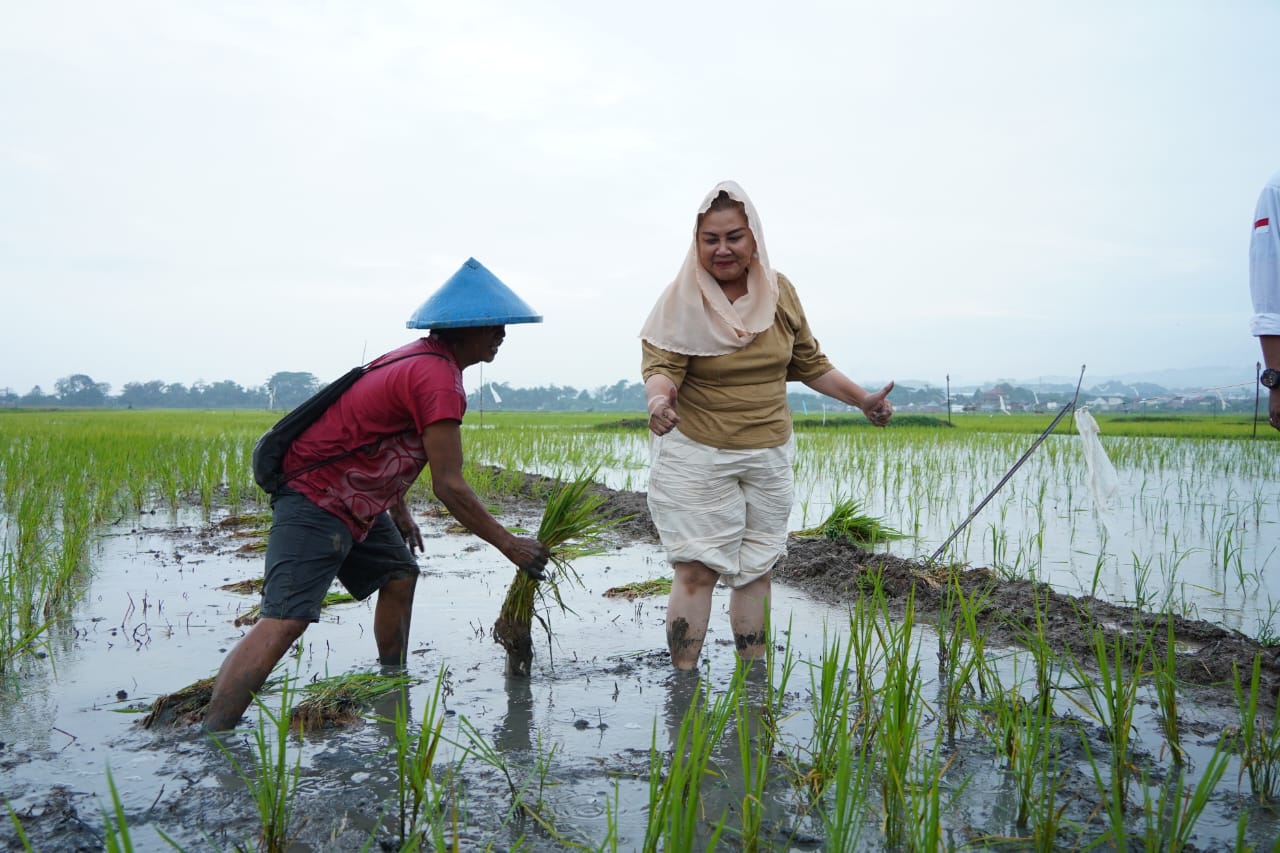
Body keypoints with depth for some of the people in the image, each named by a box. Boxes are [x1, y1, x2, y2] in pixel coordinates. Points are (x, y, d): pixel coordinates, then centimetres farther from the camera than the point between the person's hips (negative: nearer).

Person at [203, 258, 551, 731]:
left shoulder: (421, 357, 11)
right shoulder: (438, 377, -21)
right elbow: (448, 486, -22)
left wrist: (399, 511, 26)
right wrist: (510, 545, -14)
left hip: (355, 501, 11)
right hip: (315, 502, -11)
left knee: (399, 576, 19)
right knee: (286, 618, -19)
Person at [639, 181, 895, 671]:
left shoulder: (778, 291, 3)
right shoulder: (683, 298, -10)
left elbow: (809, 363, 13)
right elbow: (660, 363, -19)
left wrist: (862, 399, 7)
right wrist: (659, 396, -41)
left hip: (769, 455, 4)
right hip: (696, 456, -4)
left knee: (756, 569, 10)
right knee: (696, 570, -6)